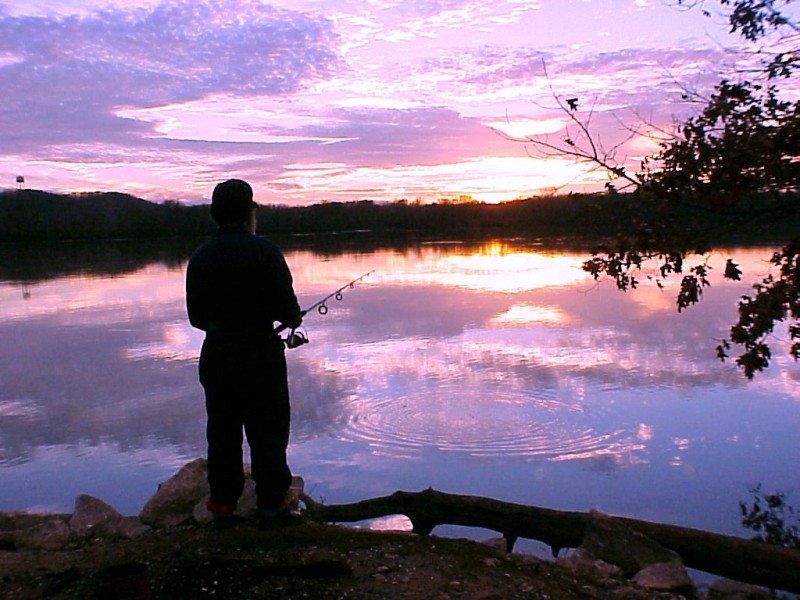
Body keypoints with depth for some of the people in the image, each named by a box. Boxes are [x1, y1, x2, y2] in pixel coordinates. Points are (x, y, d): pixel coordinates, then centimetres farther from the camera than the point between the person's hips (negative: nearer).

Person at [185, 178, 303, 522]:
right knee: (268, 431, 9)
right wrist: (294, 318, 5)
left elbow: (196, 317, 8)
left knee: (222, 432, 15)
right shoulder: (263, 250, -12)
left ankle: (222, 501, 24)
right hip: (261, 356, -4)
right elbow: (286, 308, -17)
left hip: (216, 357, 5)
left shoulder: (199, 257, 3)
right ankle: (271, 501, 19)